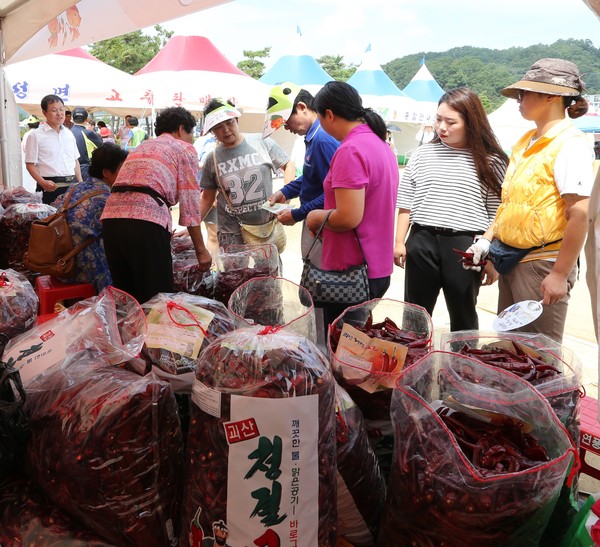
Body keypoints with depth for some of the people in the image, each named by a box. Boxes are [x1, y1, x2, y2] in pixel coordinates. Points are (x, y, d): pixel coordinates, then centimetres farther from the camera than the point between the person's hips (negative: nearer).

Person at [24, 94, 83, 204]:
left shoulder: (69, 134, 14)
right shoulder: (36, 136, -2)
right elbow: (30, 164, -5)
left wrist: (81, 184, 11)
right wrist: (43, 183, -20)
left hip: (72, 185, 5)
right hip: (50, 187, -5)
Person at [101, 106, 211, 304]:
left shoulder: (141, 146, 32)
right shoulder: (185, 149, 13)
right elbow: (189, 203, 5)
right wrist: (200, 249, 10)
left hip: (111, 216, 7)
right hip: (145, 221, -7)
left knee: (125, 297, 15)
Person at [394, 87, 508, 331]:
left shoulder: (490, 161, 0)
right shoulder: (422, 154, 6)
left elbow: (496, 215, 0)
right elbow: (406, 203, 9)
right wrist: (399, 242, 4)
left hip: (466, 247, -2)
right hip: (422, 242, 2)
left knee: (463, 319, 11)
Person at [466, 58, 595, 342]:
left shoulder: (571, 145, -13)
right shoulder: (524, 142, 12)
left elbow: (580, 214, -19)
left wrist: (560, 274, -20)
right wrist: (487, 239, 10)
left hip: (542, 263, -8)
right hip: (511, 260, 8)